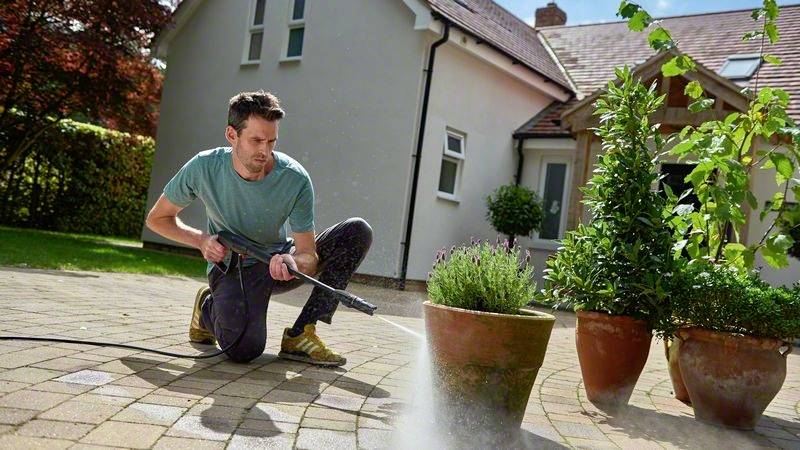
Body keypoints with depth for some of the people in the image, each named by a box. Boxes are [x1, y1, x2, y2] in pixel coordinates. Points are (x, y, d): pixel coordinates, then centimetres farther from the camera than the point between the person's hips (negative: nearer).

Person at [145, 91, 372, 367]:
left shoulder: (295, 179, -20)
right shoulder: (204, 168, -17)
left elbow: (309, 254, -19)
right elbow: (157, 218, -2)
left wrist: (293, 262, -45)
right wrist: (201, 240, -20)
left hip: (278, 261, 3)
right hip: (231, 268, -3)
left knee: (358, 231, -18)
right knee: (244, 349, -33)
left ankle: (300, 335, -19)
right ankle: (208, 307, 6)